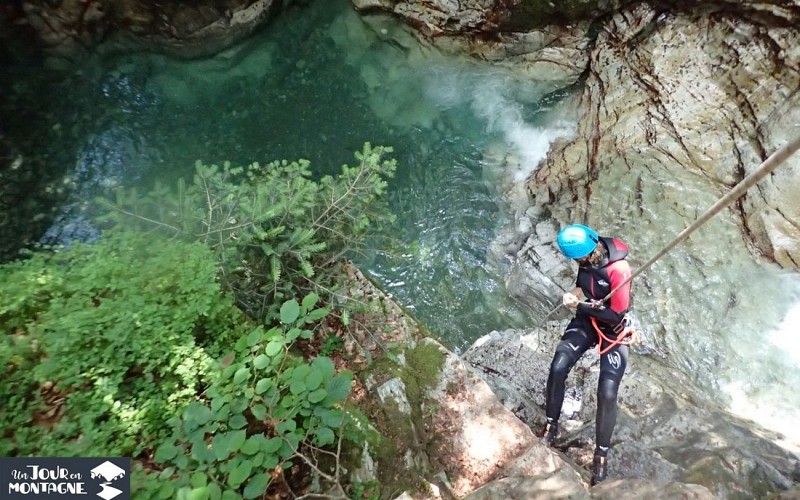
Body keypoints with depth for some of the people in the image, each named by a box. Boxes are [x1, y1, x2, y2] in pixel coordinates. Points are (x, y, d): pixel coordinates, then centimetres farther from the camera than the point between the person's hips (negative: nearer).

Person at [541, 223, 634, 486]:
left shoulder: (618, 269, -29)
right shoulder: (587, 259, -11)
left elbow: (616, 315, -25)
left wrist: (580, 306, -20)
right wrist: (573, 294, -11)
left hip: (614, 330, -5)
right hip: (587, 321, 5)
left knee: (607, 393, -12)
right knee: (558, 368, -12)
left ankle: (602, 453, 13)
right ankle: (551, 426, 10)